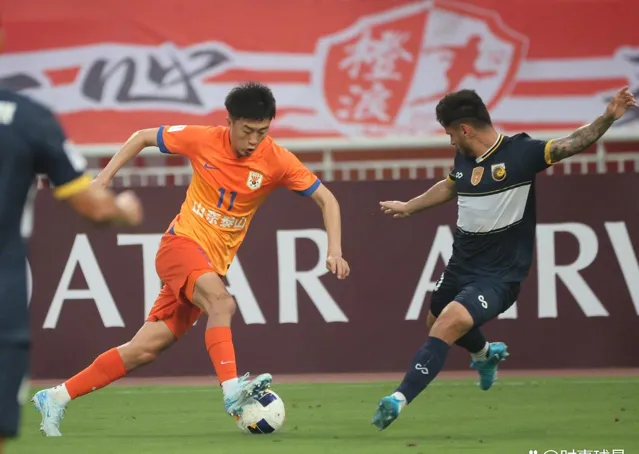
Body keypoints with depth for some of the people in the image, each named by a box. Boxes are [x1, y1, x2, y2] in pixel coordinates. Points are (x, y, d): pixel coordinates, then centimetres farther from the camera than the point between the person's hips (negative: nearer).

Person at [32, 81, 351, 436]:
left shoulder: (277, 161, -8)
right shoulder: (203, 140, -10)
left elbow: (326, 199, -2)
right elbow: (143, 137, 6)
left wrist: (335, 251, -15)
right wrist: (105, 177, 0)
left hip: (213, 265, 3)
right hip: (182, 243, -3)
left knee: (144, 350, -1)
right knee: (222, 302, -35)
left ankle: (56, 398, 9)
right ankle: (232, 390, -45)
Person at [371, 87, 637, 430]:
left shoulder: (519, 153, -18)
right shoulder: (463, 158, 1)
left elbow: (572, 144, -26)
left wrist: (607, 118, -42)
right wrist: (409, 207, 37)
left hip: (499, 275, -8)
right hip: (461, 265, 8)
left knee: (449, 324, -28)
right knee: (436, 322, 29)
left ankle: (399, 399, -26)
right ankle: (486, 354, 60)